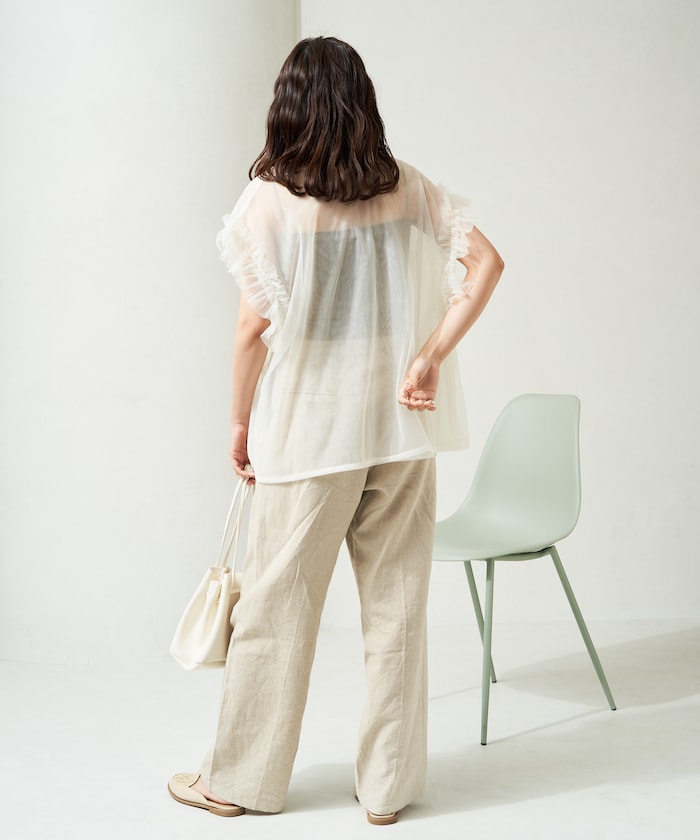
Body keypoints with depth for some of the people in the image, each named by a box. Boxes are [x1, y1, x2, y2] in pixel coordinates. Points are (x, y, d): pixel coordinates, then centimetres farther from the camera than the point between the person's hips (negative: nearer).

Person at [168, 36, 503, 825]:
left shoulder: (270, 199, -8)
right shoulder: (409, 188, 3)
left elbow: (255, 327, -9)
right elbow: (485, 261, -3)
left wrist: (241, 422, 3)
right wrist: (429, 357, -5)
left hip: (309, 429, -3)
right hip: (402, 429, 4)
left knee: (276, 604, 9)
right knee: (396, 603, 11)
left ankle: (239, 778, 23)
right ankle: (388, 784, 20)